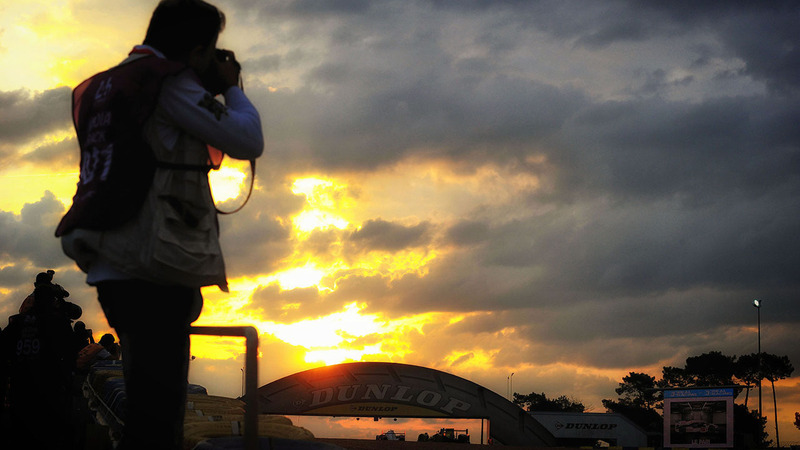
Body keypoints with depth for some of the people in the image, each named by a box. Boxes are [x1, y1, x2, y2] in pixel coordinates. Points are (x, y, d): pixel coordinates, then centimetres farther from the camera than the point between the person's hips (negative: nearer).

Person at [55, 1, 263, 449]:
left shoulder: (109, 85, 20)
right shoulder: (169, 83, -8)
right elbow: (248, 142, -10)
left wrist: (210, 90, 24)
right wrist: (231, 87, 7)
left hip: (111, 265, 9)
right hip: (154, 266, -9)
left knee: (150, 400, 18)